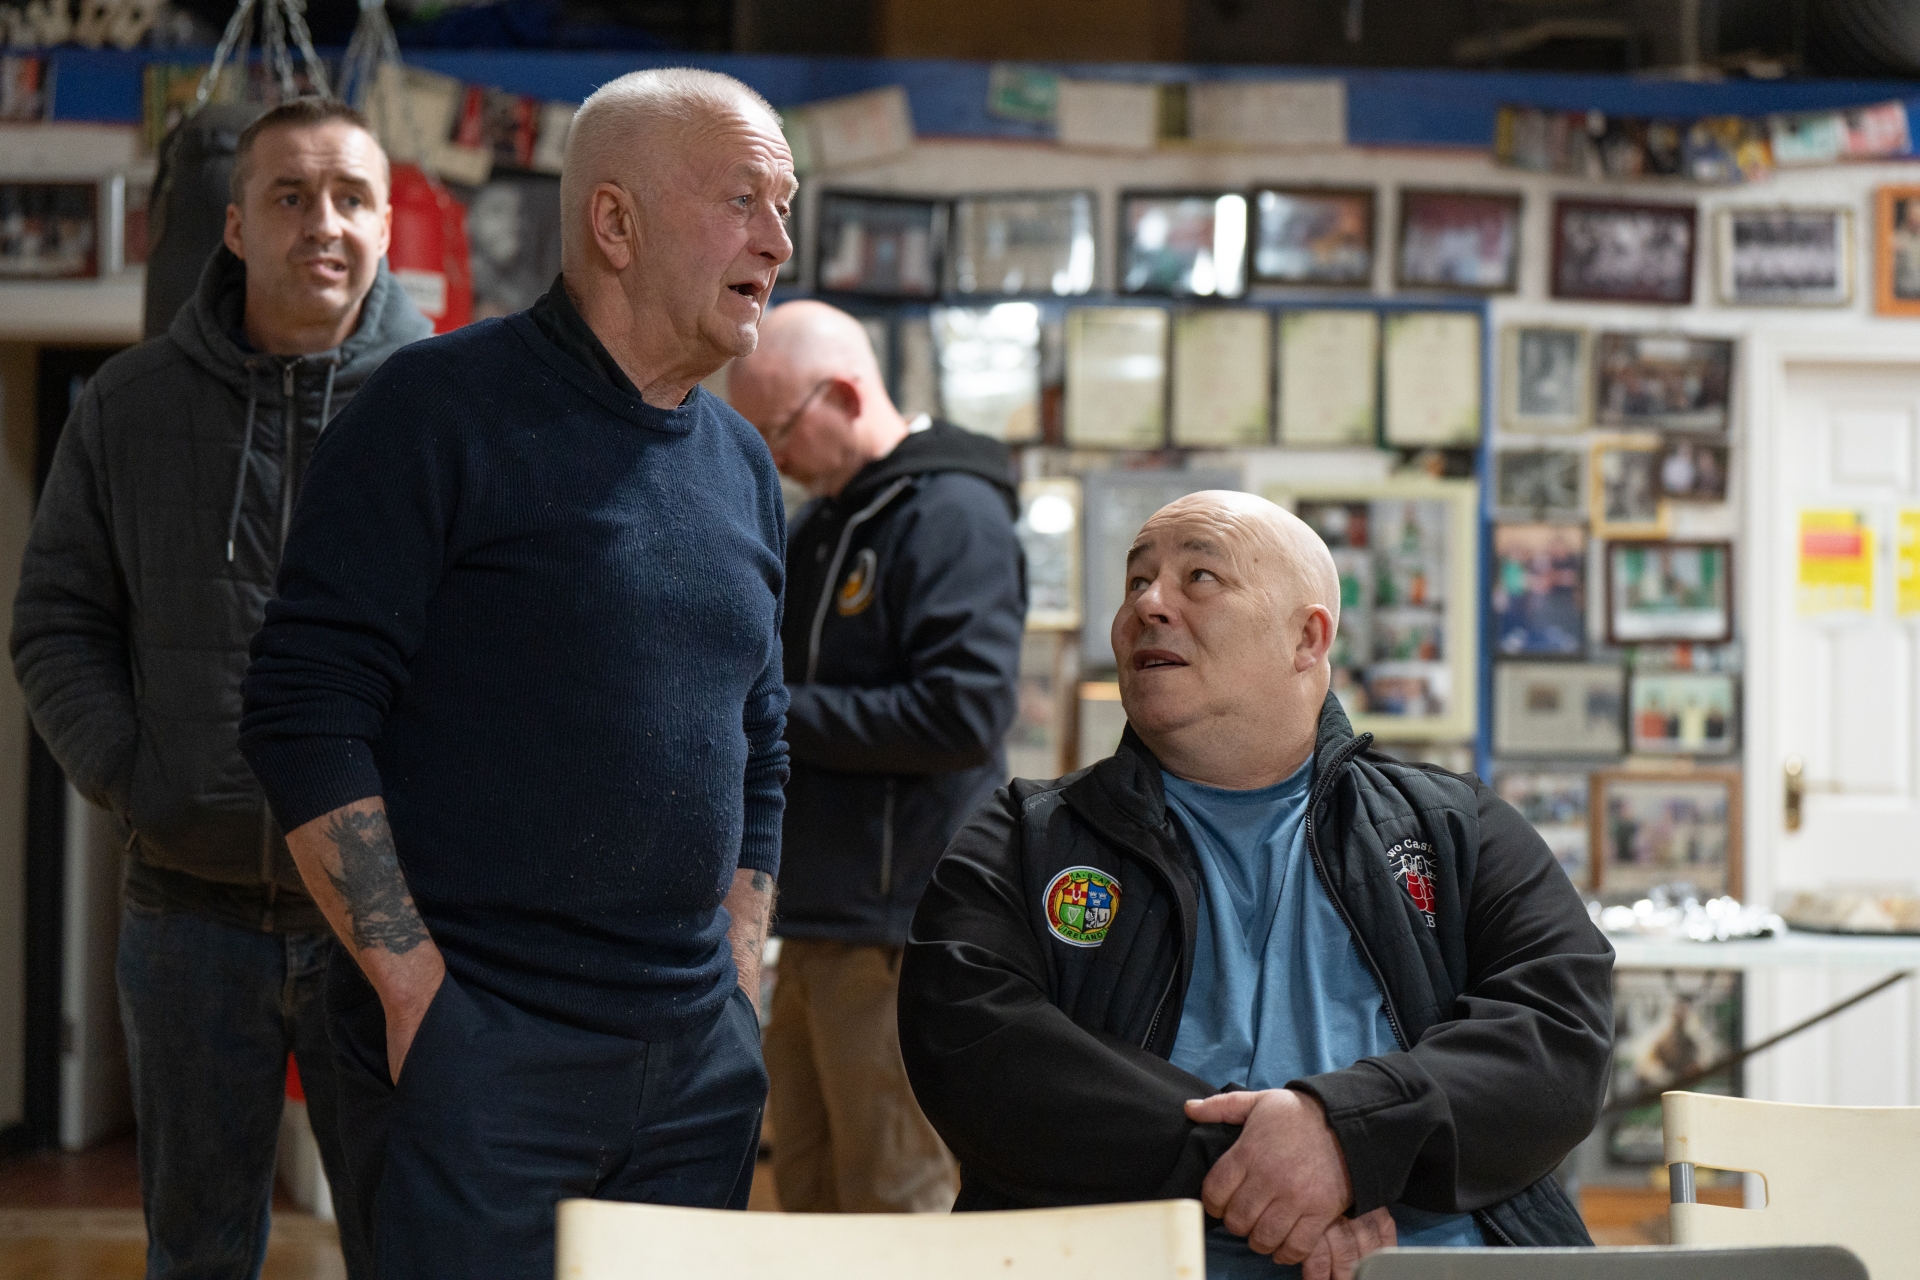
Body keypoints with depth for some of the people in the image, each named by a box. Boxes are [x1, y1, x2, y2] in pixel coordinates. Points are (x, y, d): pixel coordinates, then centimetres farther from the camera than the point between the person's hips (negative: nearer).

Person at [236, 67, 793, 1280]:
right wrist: (414, 985, -14)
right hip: (477, 1044, -6)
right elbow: (306, 712, -11)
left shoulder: (742, 465, 14)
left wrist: (738, 983, 12)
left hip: (700, 1062, 6)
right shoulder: (447, 408, -7)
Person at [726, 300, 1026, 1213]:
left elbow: (966, 713, -23)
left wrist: (780, 716, -17)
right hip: (819, 920, 9)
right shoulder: (822, 526, 17)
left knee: (897, 1207, -3)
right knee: (808, 1195, 16)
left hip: (901, 926, -9)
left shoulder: (953, 514, -12)